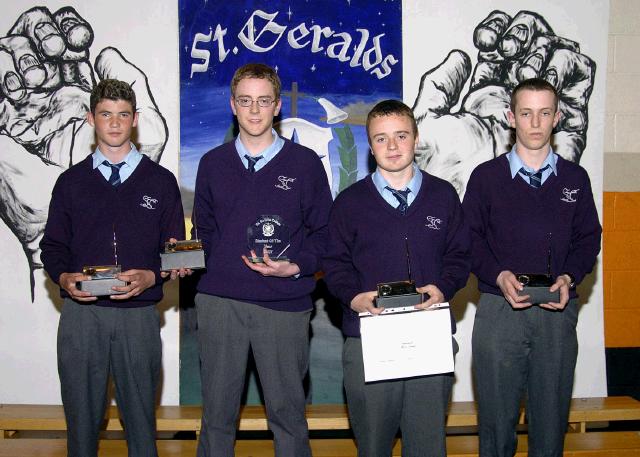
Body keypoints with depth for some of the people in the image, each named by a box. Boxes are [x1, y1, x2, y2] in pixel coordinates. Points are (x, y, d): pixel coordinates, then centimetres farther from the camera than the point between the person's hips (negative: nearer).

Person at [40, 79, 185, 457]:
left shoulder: (161, 181, 7)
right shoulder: (71, 182, 11)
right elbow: (53, 245, 11)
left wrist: (149, 277, -13)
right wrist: (64, 277, -10)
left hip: (139, 315, -1)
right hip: (81, 312, 1)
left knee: (141, 416, 6)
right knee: (81, 416, 8)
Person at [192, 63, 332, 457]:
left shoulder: (305, 162, 4)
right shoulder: (213, 163, 10)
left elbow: (324, 232, 5)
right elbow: (204, 229, 16)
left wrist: (296, 267, -11)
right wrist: (220, 267, 0)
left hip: (285, 305, -2)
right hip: (219, 302, 2)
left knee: (287, 410, 7)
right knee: (217, 411, 9)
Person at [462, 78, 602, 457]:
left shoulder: (575, 178, 9)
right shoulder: (487, 176, 4)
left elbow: (589, 238, 11)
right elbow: (470, 239, 3)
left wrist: (569, 277, -7)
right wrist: (499, 275, -13)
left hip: (558, 311, 2)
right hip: (499, 309, -1)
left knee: (552, 418, 9)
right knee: (497, 418, 5)